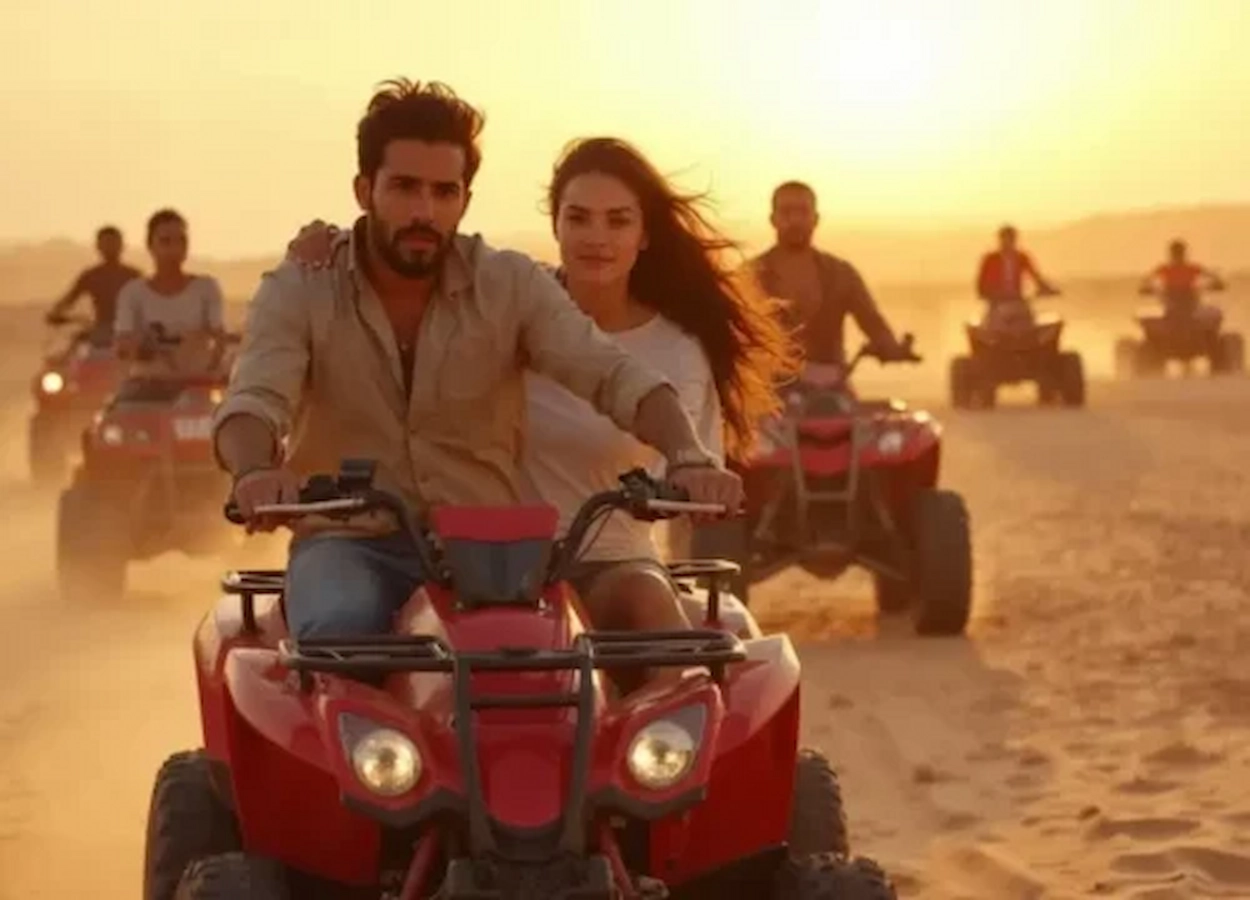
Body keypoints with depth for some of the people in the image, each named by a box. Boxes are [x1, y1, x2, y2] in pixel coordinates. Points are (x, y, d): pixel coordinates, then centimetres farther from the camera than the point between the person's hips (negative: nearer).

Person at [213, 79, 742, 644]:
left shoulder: (511, 286, 1)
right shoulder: (300, 291, -1)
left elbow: (613, 375, -11)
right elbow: (253, 403, -16)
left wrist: (687, 457, -32)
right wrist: (255, 470, -42)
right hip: (351, 541, -1)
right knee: (339, 628, -34)